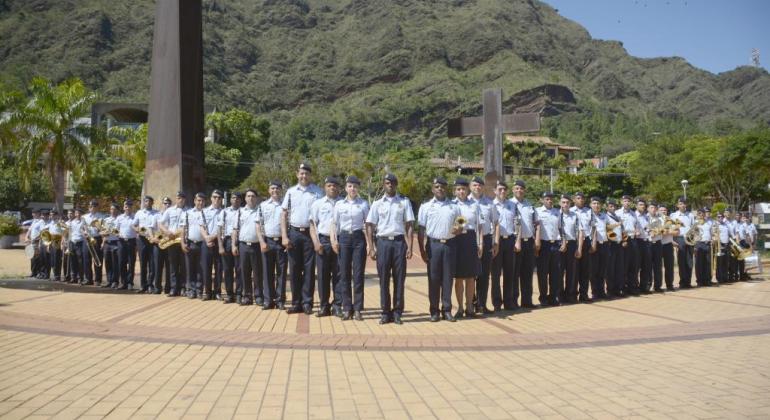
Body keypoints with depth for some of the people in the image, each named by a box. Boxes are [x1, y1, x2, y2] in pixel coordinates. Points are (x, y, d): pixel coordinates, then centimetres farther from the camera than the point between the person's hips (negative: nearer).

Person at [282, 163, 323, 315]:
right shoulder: (291, 192, 9)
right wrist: (284, 236, 0)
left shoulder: (317, 192, 1)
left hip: (310, 233, -2)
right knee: (294, 269, 6)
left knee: (309, 269, 0)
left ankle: (307, 302, 6)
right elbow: (284, 215, 9)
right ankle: (296, 303, 13)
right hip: (294, 233, 3)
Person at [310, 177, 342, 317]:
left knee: (338, 274, 1)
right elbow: (312, 225, 6)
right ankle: (324, 306, 9)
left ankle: (337, 305, 8)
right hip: (323, 240, 1)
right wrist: (316, 242, -6)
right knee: (323, 274, 3)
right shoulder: (318, 203, 9)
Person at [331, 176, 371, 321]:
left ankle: (358, 308, 8)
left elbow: (368, 224, 3)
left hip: (358, 238, -1)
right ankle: (347, 308, 11)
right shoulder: (339, 204, 6)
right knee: (344, 274, 3)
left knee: (358, 274, 0)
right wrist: (334, 240, -4)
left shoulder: (363, 204, 2)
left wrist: (369, 243, -4)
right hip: (344, 238, 1)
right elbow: (334, 223, 8)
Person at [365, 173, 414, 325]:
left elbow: (409, 225, 5)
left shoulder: (404, 202, 8)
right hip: (383, 242, 0)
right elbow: (370, 226, 7)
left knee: (399, 278, 0)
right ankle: (385, 312, 8)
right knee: (383, 278, 1)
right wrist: (372, 247, -1)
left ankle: (397, 312, 7)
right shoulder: (377, 204, 9)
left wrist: (409, 247, -4)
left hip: (399, 241, 0)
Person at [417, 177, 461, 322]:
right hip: (433, 244, -1)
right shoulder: (426, 207, 6)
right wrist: (422, 250, -3)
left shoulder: (454, 207, 11)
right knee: (434, 278, 2)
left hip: (450, 244, 1)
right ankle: (434, 310, 9)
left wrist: (458, 230, -9)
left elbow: (460, 227, 16)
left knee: (448, 278, 4)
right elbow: (421, 230, 4)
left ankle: (447, 310, 12)